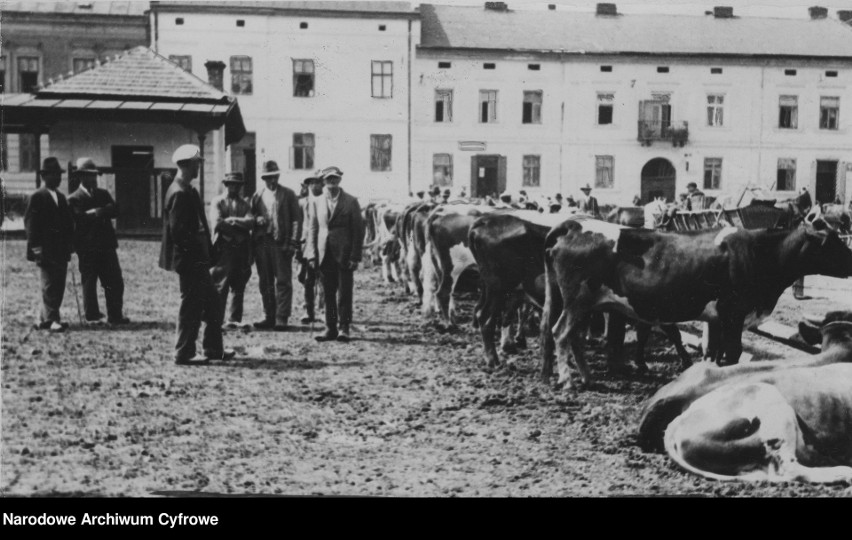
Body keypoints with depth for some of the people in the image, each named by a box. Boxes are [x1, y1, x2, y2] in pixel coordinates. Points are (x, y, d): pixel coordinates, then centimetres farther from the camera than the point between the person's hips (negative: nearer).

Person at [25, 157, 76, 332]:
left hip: (61, 251, 7)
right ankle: (51, 320, -8)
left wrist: (69, 245, 9)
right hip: (46, 251, -7)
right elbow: (30, 223, -9)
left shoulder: (61, 197, 18)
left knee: (58, 286, 7)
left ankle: (45, 319, 15)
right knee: (49, 285, -8)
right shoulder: (37, 197, -4)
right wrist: (36, 247, -15)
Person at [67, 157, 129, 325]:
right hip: (87, 247, -4)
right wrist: (102, 213, -9)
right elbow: (80, 218, -15)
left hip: (106, 245, 5)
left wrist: (95, 212, -13)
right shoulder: (74, 199, -1)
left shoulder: (103, 194, 15)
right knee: (89, 283, 2)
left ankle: (115, 315, 10)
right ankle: (92, 316, 11)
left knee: (115, 282, 3)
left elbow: (114, 211, 0)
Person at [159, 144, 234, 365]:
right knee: (191, 305, -2)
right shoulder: (180, 193, -17)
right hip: (189, 260, -10)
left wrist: (206, 249, 13)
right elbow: (177, 230, -22)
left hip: (196, 259, 10)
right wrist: (194, 251, -16)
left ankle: (214, 348, 23)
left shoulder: (187, 190, 14)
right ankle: (184, 353, 7)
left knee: (212, 302, 15)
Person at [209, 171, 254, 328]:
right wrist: (239, 225, -4)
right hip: (224, 248, -4)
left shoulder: (245, 204, 16)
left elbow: (250, 222, 0)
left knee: (239, 287, 5)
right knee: (220, 286, -5)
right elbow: (217, 223, -10)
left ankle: (235, 320, 11)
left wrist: (231, 220, -9)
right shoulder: (217, 202, 5)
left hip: (242, 249, 4)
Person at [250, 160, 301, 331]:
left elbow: (296, 219, -1)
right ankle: (269, 317, 14)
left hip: (281, 244, -4)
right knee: (265, 283, 7)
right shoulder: (257, 196, 15)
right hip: (261, 244, 4)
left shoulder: (288, 194, 4)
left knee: (283, 282, -4)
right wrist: (256, 219, -7)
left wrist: (293, 243, -10)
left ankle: (281, 319, -3)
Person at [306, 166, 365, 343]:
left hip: (344, 255, -3)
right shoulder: (317, 203, 10)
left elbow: (358, 230, -1)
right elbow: (313, 230, 10)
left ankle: (343, 328, 5)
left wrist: (355, 256, -8)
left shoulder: (351, 202, 1)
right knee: (328, 294, 6)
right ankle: (330, 329, 12)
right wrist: (312, 255, 0)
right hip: (325, 255, 3)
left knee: (344, 293, -2)